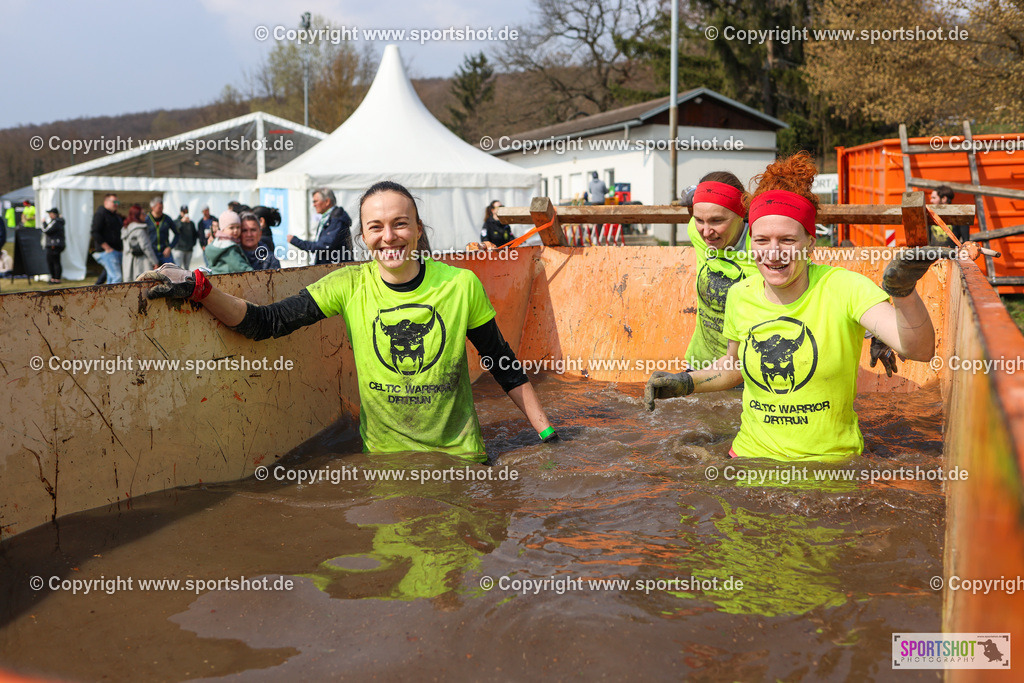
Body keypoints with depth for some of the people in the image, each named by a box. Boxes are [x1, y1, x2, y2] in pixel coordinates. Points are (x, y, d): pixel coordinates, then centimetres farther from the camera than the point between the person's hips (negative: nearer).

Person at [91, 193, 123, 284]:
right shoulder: (100, 214, -6)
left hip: (117, 251, 9)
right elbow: (95, 233, -15)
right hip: (107, 252, -9)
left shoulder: (116, 216, 20)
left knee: (111, 279, 10)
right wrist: (107, 248, -18)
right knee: (117, 277, -18)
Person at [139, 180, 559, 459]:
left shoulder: (461, 286, -10)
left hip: (461, 458, 0)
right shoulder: (349, 287, -7)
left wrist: (548, 434, 0)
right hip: (383, 458, 1)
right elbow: (264, 323, -11)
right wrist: (198, 288, -25)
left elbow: (504, 366, 0)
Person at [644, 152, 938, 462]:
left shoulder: (842, 287, -16)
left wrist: (903, 292, -45)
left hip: (830, 458, -3)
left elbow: (919, 350, -28)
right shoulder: (740, 296, -4)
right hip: (752, 452, 3)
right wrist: (686, 382, -1)